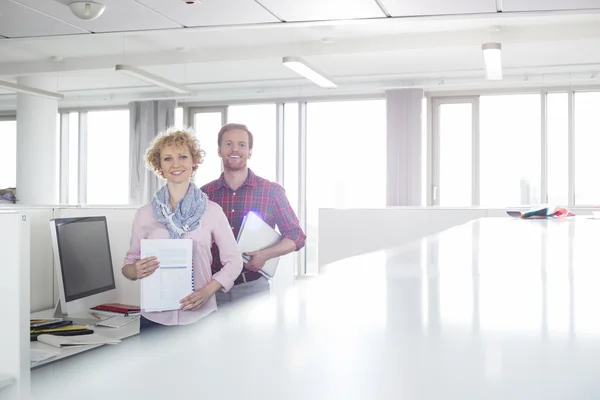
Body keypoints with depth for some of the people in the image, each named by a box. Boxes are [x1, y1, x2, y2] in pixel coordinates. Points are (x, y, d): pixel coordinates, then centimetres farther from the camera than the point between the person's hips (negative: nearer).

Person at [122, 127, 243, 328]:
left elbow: (233, 261, 2)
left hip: (200, 316, -1)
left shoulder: (213, 210, -2)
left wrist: (207, 291, -12)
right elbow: (129, 263, 7)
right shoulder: (144, 214, 2)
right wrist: (136, 270, -15)